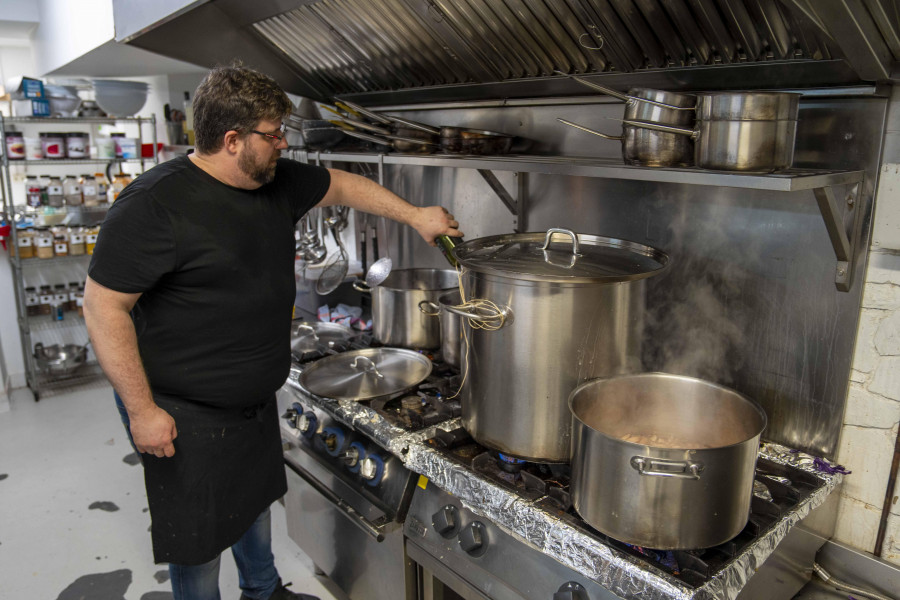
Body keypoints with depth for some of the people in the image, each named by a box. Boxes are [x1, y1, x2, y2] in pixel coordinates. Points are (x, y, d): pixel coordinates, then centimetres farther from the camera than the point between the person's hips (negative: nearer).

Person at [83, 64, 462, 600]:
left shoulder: (278, 182, 0)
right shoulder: (155, 204, -22)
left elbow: (342, 186, 16)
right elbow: (104, 306, -20)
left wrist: (415, 215, 13)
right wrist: (141, 409, -20)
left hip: (258, 402, 8)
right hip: (187, 418, -8)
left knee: (255, 501, 26)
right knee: (199, 541, 9)